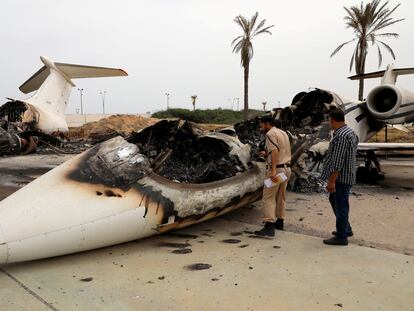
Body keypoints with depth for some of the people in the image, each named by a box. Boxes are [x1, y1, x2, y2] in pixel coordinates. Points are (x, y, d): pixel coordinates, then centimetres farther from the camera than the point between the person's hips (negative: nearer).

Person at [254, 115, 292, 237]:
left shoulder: (270, 134, -10)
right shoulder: (283, 133, 17)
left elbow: (275, 151, -25)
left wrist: (273, 170, -32)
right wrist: (267, 154, 18)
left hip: (276, 169, -9)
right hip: (286, 168, 9)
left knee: (269, 197, -8)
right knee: (280, 197, 18)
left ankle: (269, 226, -14)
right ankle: (279, 221, 26)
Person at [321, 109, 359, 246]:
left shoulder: (341, 136, -22)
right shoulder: (350, 132, 11)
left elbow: (337, 161, -25)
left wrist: (331, 181, -24)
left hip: (341, 177, -11)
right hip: (346, 176, 11)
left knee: (340, 206, 0)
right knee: (334, 200, 23)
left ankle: (342, 237, 11)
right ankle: (346, 229, 33)